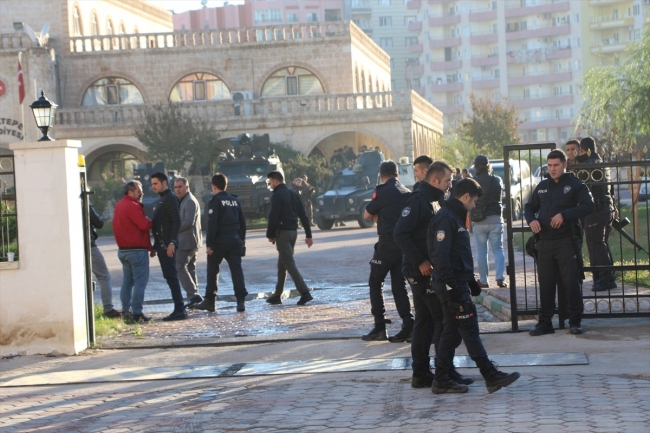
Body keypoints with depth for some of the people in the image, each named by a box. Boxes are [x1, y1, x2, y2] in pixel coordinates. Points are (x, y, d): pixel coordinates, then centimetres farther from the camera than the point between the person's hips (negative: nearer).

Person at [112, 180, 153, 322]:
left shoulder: (119, 205, 15)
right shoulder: (133, 206, -16)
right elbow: (145, 225, -23)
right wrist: (151, 222, 1)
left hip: (123, 249, 10)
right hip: (137, 249, -10)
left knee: (127, 280, 16)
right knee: (140, 281, -7)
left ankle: (126, 310, 19)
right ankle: (136, 312, -9)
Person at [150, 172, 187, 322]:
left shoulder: (170, 198, -11)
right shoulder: (162, 199, 19)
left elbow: (176, 222, -19)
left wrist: (171, 242, -25)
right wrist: (156, 244, 21)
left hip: (167, 244, -10)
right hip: (162, 244, 10)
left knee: (171, 276, -10)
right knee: (170, 276, 10)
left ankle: (179, 310, -10)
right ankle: (179, 309, 14)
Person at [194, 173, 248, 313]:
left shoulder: (215, 201, -8)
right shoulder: (235, 200, 11)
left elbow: (212, 224, -14)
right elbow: (242, 222, 14)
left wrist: (209, 243, -13)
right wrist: (242, 239, 21)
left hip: (219, 240, -5)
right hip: (235, 240, 5)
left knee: (212, 271, 9)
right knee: (237, 270, -1)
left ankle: (209, 301, 14)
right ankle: (241, 301, -10)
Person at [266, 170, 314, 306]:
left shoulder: (277, 196, -11)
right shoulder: (293, 194, 13)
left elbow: (273, 217, -17)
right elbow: (303, 215, 11)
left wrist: (270, 235, -6)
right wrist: (308, 235, 12)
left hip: (282, 232, -8)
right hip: (293, 232, 8)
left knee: (289, 264, -8)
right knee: (282, 264, 15)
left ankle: (305, 293, -17)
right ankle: (277, 295, 20)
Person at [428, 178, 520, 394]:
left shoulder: (455, 217, 18)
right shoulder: (446, 218, -15)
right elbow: (440, 255, -22)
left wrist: (470, 280, 24)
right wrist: (451, 286, -24)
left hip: (458, 283, 10)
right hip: (451, 285, -10)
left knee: (451, 332, 11)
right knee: (470, 330, -7)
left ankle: (442, 380, 14)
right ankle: (491, 376, -4)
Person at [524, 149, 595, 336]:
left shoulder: (575, 185, 0)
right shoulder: (542, 186, 16)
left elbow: (588, 205, -12)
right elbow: (529, 206, 23)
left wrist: (565, 215, -22)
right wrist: (531, 219, 1)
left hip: (566, 242, -4)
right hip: (544, 242, 5)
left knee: (571, 282, -3)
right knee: (545, 284, 6)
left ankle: (575, 322, 6)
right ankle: (544, 322, 12)